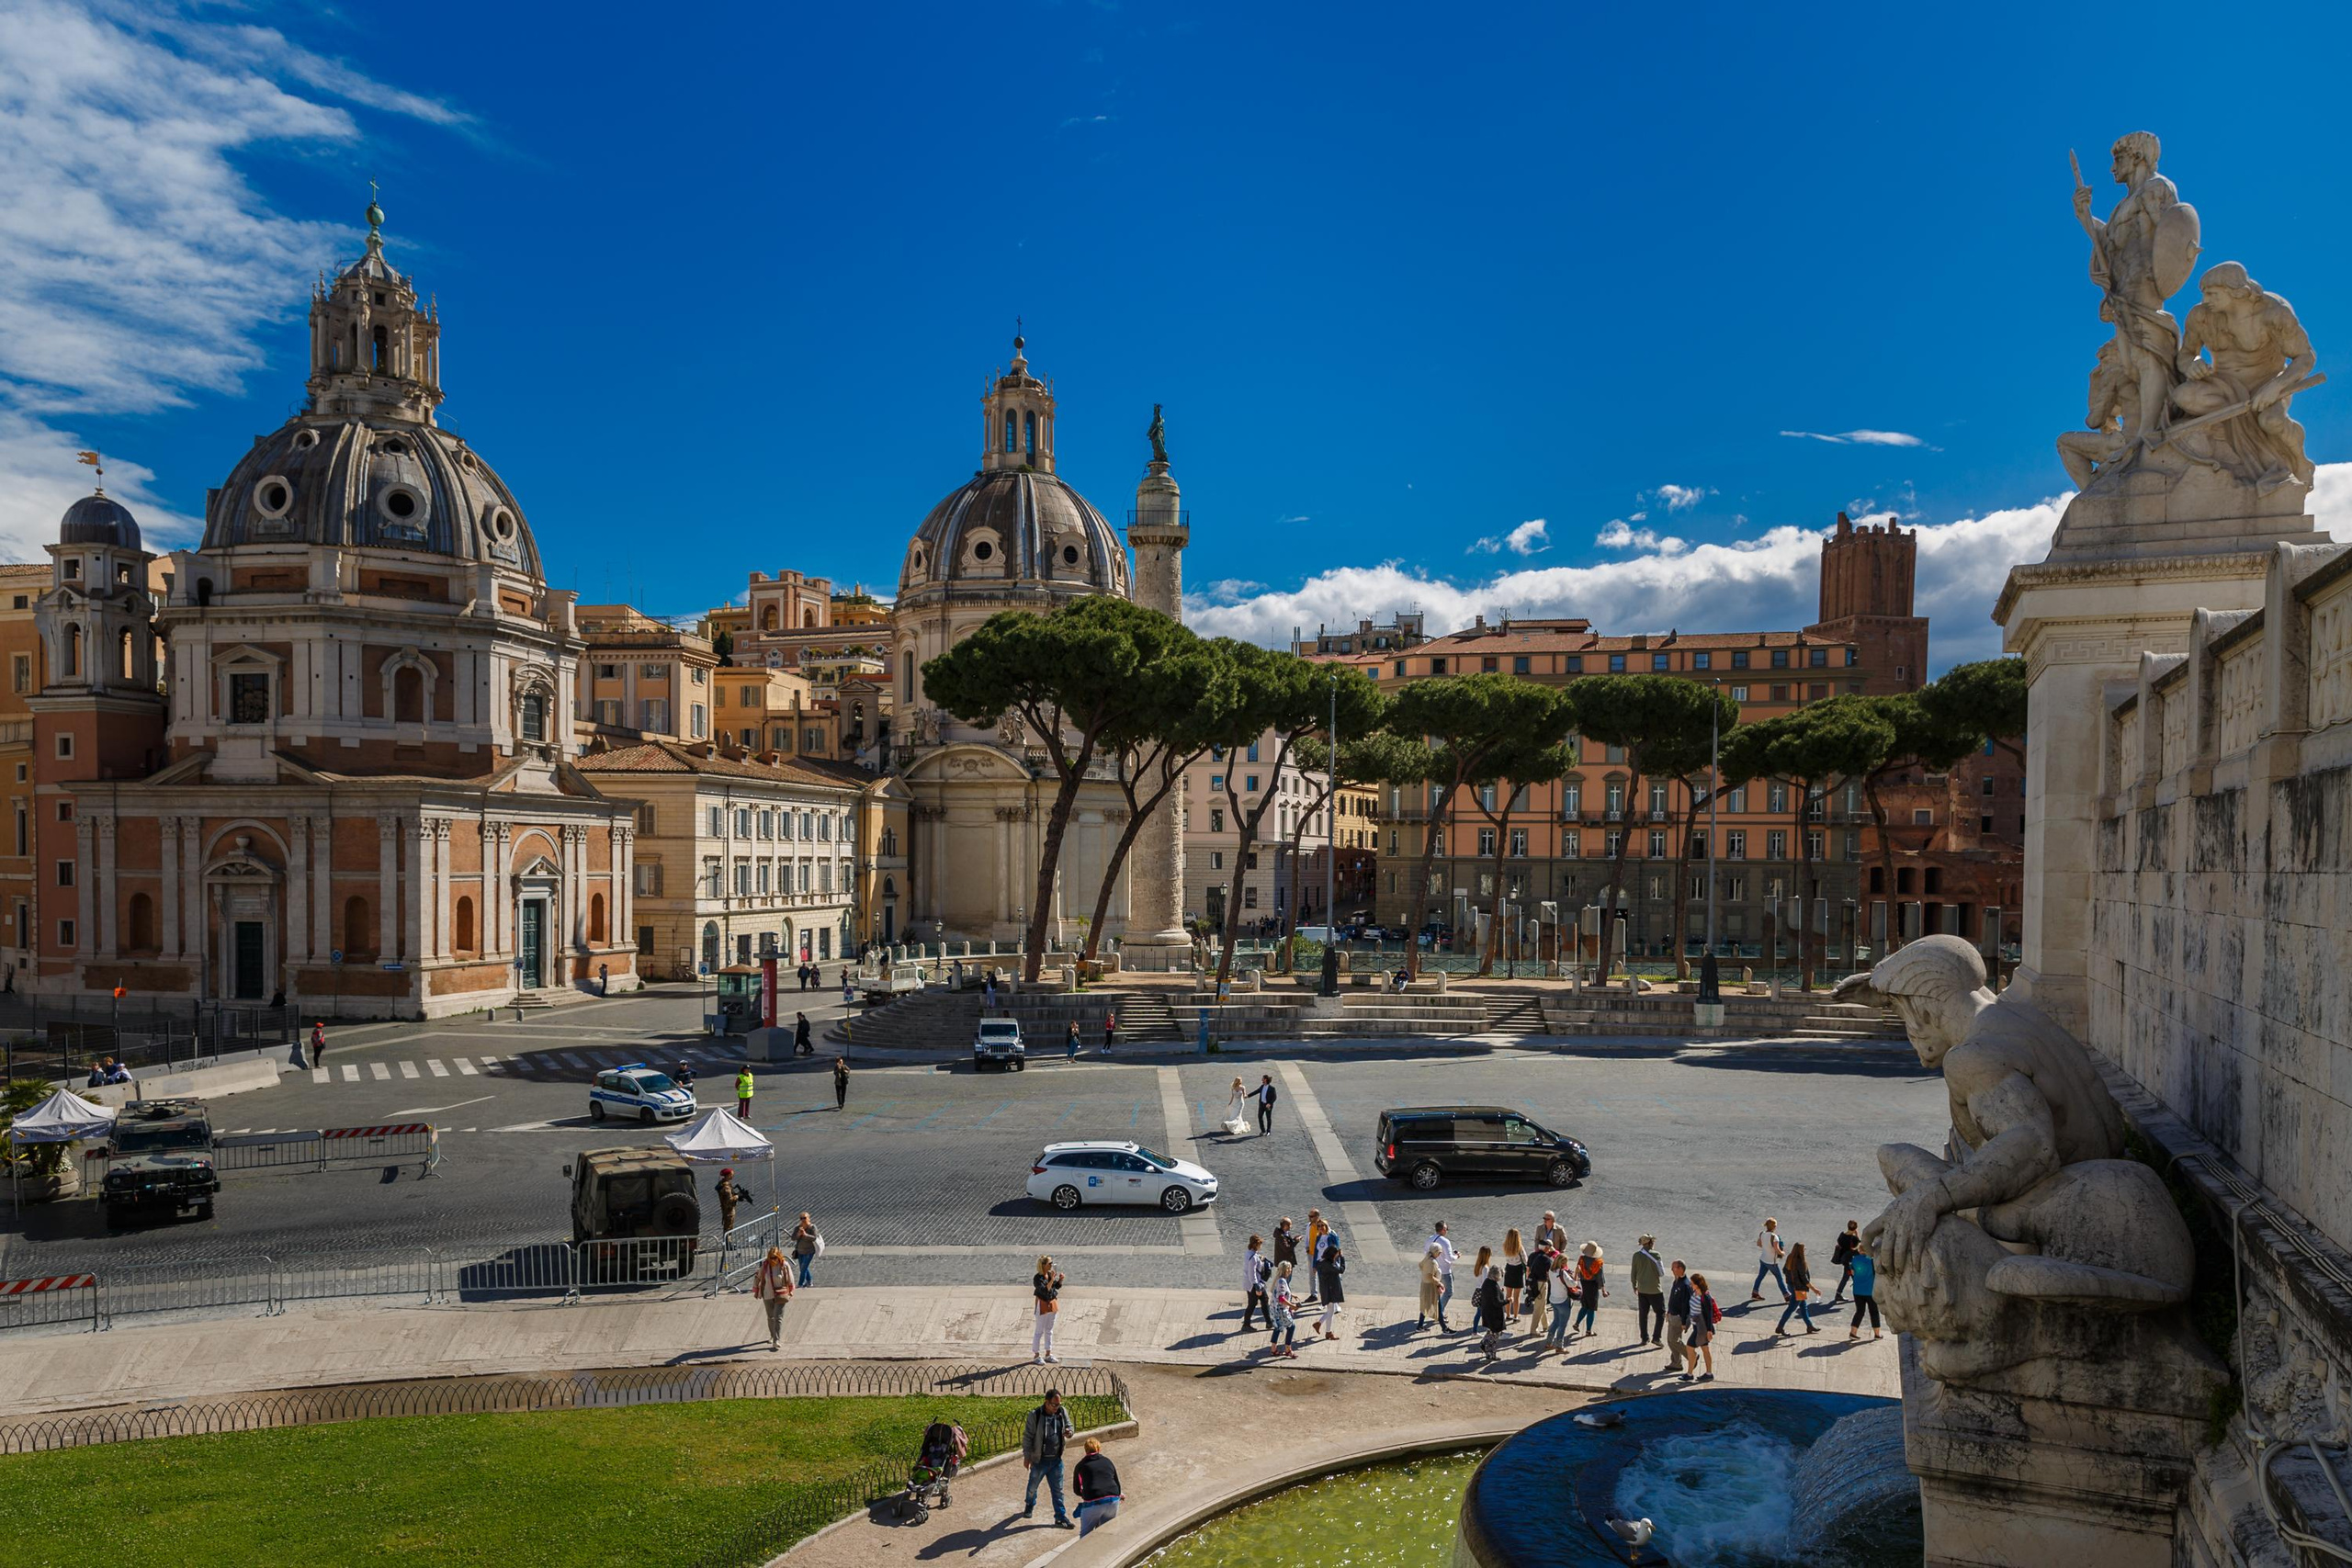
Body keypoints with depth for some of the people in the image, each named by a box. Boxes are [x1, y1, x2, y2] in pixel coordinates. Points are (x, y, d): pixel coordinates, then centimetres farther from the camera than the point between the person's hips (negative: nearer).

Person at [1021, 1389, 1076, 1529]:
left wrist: (1069, 1432, -14)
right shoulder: (1035, 1415, -16)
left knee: (1058, 1490, 5)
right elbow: (1027, 1437, -10)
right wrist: (1027, 1456, -10)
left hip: (1056, 1460, 3)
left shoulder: (1062, 1413, -3)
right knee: (1033, 1486, 17)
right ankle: (1029, 1507, 44)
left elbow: (1070, 1427, 10)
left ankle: (1061, 1518, 10)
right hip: (1039, 1460, -2)